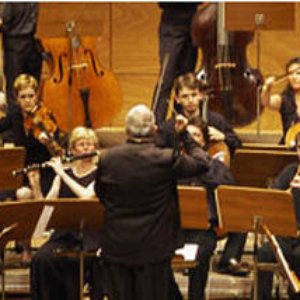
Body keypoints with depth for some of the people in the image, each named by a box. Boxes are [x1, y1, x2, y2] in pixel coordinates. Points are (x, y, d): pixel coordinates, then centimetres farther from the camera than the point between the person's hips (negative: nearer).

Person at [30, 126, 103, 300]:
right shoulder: (63, 175, 13)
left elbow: (87, 196, -18)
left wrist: (62, 173, -14)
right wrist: (36, 185, -9)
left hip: (90, 235, -3)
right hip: (64, 233, 3)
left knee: (71, 261, -33)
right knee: (42, 258, -26)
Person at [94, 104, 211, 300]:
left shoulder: (108, 159, -6)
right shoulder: (166, 159, -15)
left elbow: (100, 195, 9)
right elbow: (202, 163, -1)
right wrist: (185, 135, 8)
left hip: (116, 246, 2)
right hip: (153, 246, -2)